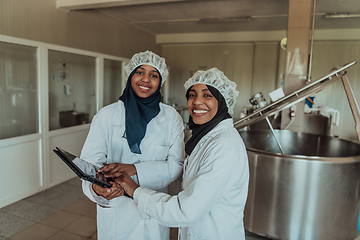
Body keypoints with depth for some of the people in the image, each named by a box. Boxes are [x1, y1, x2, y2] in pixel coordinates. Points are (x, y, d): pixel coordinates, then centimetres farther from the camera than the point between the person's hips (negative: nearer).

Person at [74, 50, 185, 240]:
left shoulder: (171, 117, -5)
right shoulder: (106, 115, -7)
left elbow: (175, 164, -10)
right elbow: (90, 162, -12)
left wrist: (134, 169, -23)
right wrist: (97, 188, -34)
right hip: (115, 208, -1)